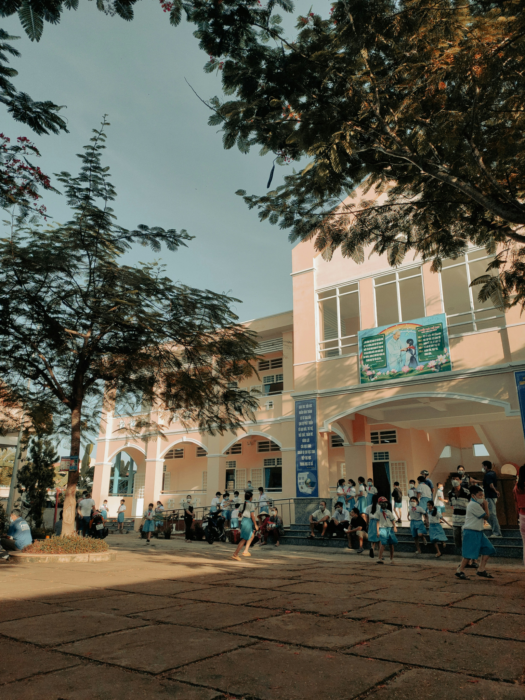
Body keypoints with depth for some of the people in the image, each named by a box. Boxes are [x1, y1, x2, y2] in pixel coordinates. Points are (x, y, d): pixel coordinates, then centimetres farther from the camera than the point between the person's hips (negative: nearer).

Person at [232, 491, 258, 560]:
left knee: (252, 536, 22)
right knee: (244, 539, -5)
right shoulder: (251, 505, -9)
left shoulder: (243, 504, 12)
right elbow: (252, 515, -13)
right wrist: (255, 524, -7)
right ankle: (235, 554, -8)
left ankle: (246, 551, 17)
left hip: (243, 521, 8)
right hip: (248, 522, -8)